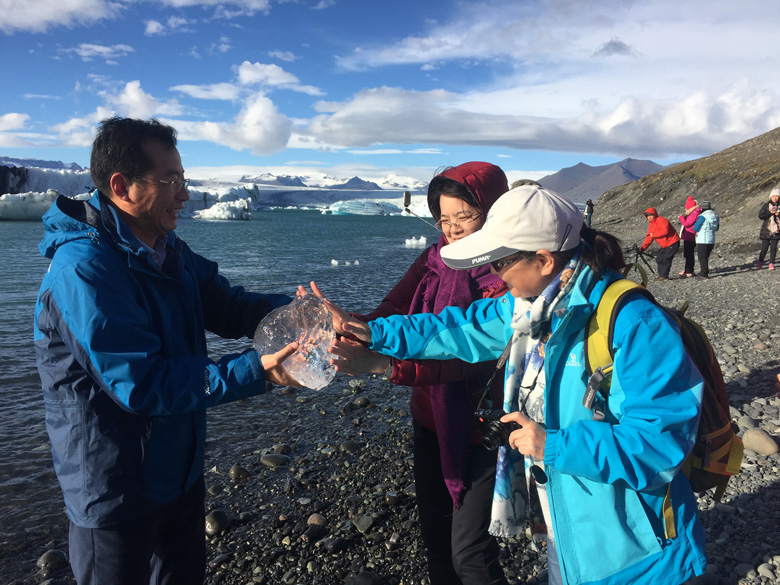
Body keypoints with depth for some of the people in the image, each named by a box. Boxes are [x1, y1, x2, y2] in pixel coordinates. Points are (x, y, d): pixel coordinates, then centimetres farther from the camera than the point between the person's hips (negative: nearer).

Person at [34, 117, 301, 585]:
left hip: (181, 471, 8)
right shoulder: (84, 269, -27)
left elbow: (227, 307, 5)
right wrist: (255, 371, -33)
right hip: (117, 489, -8)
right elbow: (141, 384, -30)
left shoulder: (170, 252, 2)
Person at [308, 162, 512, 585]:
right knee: (434, 535, 20)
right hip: (431, 420, 6)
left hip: (482, 428, -5)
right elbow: (391, 313, -11)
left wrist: (385, 364, -43)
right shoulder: (433, 262, 0)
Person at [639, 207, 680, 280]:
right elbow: (649, 238, 5)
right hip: (664, 245, 9)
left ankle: (664, 276, -6)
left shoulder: (661, 220, -17)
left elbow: (665, 231, -31)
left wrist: (654, 234, -23)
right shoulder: (651, 225, 11)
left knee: (666, 259, -11)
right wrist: (643, 247, -8)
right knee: (659, 259, 7)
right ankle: (661, 275, 15)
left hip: (672, 243, -9)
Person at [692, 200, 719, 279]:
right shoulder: (715, 215, 8)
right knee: (706, 257, 17)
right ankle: (705, 272, 22)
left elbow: (695, 228, -13)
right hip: (711, 240, 7)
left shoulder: (703, 216, -16)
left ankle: (704, 273, 0)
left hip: (702, 241, -7)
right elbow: (716, 228, 18)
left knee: (702, 257, 0)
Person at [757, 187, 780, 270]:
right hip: (766, 230, -2)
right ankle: (760, 262, 16)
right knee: (764, 248, -1)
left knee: (773, 248, 0)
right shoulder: (766, 205, 1)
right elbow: (760, 216, -5)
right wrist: (770, 213, -15)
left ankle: (771, 264, 5)